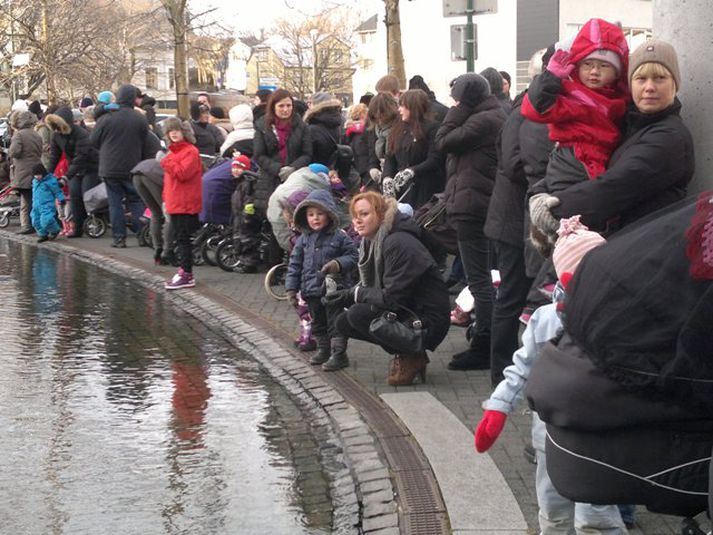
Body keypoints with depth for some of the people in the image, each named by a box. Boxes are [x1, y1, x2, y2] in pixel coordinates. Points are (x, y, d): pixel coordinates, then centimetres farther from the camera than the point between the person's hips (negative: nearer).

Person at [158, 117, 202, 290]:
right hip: (174, 204, 9)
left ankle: (187, 275, -5)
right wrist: (166, 198, 20)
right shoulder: (173, 151, 18)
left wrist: (165, 161, -19)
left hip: (186, 204, -9)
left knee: (183, 238, -8)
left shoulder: (191, 151, -11)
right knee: (179, 238, 13)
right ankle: (184, 271, 20)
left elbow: (182, 173, -24)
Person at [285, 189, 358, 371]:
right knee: (317, 322, 17)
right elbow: (295, 264, 7)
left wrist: (338, 264, -23)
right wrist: (291, 288, 3)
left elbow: (352, 256, -4)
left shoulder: (339, 237, -8)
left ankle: (338, 354, 5)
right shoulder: (304, 239, 4)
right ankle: (323, 349, 32)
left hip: (333, 289, -5)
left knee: (336, 322, -1)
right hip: (312, 290, 5)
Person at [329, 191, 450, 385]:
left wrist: (355, 294, -11)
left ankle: (412, 358, -6)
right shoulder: (370, 242, 7)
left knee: (358, 314, -22)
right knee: (343, 323, 3)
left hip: (429, 322, -10)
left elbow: (392, 299, -25)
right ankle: (403, 354, 10)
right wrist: (345, 295, -5)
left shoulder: (398, 244, -22)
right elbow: (369, 287, 14)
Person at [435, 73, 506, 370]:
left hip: (471, 205, -11)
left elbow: (444, 141, -13)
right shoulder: (496, 116, 14)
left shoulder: (482, 120, -18)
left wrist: (458, 109, -8)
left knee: (478, 279, -8)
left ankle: (483, 348, -4)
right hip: (484, 204, 11)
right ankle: (485, 341, 26)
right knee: (483, 276, 17)